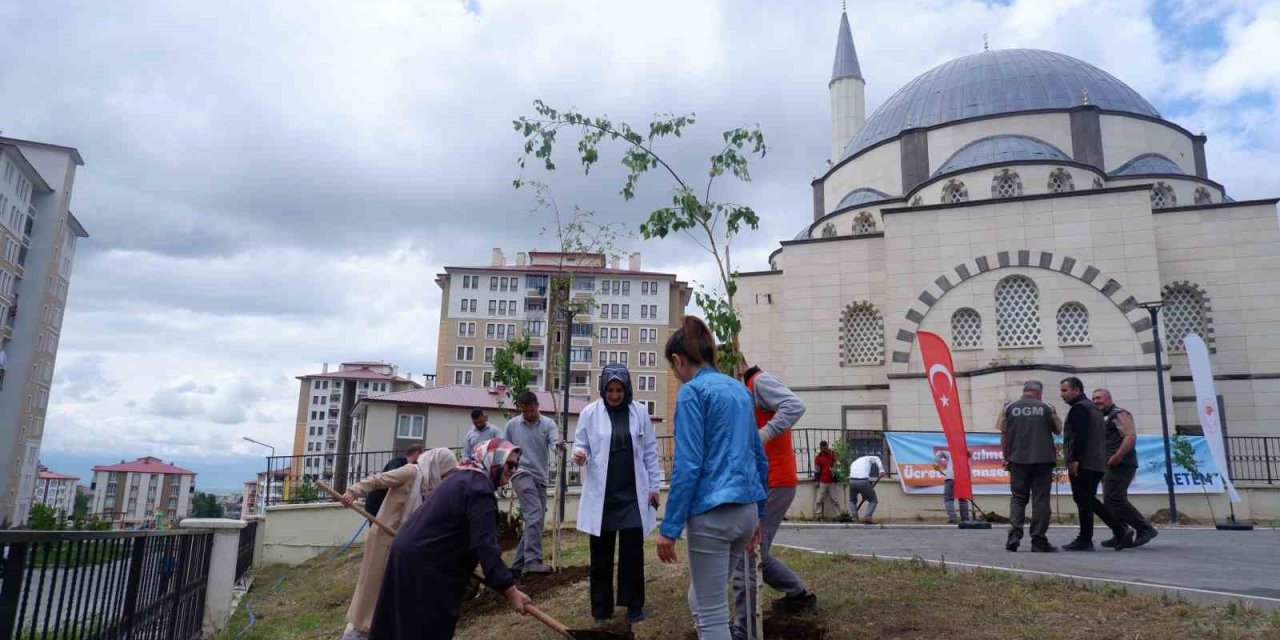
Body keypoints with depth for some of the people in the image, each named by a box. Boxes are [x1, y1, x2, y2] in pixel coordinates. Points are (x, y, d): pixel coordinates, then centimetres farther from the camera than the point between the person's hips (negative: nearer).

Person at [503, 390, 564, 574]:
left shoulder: (548, 424, 0)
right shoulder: (512, 425, 2)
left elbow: (554, 442, -19)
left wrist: (559, 445, -42)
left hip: (540, 477, 4)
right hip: (522, 473, -4)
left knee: (536, 519, 7)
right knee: (535, 514, -22)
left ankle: (519, 563, 19)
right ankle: (533, 561, -28)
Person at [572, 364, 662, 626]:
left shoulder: (640, 412, 1)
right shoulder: (590, 413, -3)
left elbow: (650, 452, 6)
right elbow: (580, 443, 3)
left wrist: (654, 485, 5)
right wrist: (579, 454, -20)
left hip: (632, 494, 0)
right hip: (601, 494, 0)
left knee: (633, 551, 3)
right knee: (601, 553, 8)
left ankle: (634, 606, 18)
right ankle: (602, 609, 21)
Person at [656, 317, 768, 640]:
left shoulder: (692, 392, -9)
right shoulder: (739, 389, 15)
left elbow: (688, 466, -15)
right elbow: (759, 457, 19)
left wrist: (669, 528, -11)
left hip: (712, 513, -8)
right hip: (746, 510, 8)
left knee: (711, 612, 3)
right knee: (700, 599, 22)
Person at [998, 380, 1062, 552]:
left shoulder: (1009, 408, 3)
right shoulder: (1047, 408, 1)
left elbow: (1004, 435, 2)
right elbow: (1058, 430, 12)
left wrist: (1006, 457, 9)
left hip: (1018, 459, 1)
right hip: (1042, 459, -1)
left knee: (1018, 498, 9)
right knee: (1040, 499, 4)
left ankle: (1014, 537, -3)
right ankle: (1039, 541, 5)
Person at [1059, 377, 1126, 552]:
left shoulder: (1079, 408, -10)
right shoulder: (1093, 407, 22)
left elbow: (1080, 436, -21)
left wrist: (1074, 459, -21)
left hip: (1082, 464, -10)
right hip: (1097, 463, 10)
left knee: (1083, 501, -5)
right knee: (1089, 500, 16)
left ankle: (1084, 540, -1)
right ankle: (1119, 530, 13)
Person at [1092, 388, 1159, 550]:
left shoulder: (1119, 414, -5)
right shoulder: (1102, 418, 23)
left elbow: (1131, 436, -16)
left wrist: (1117, 457, -22)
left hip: (1120, 464, -10)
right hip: (1110, 466, 10)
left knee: (1113, 499, -14)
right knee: (1111, 501, 7)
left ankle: (1145, 529, -6)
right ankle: (1122, 536, 10)